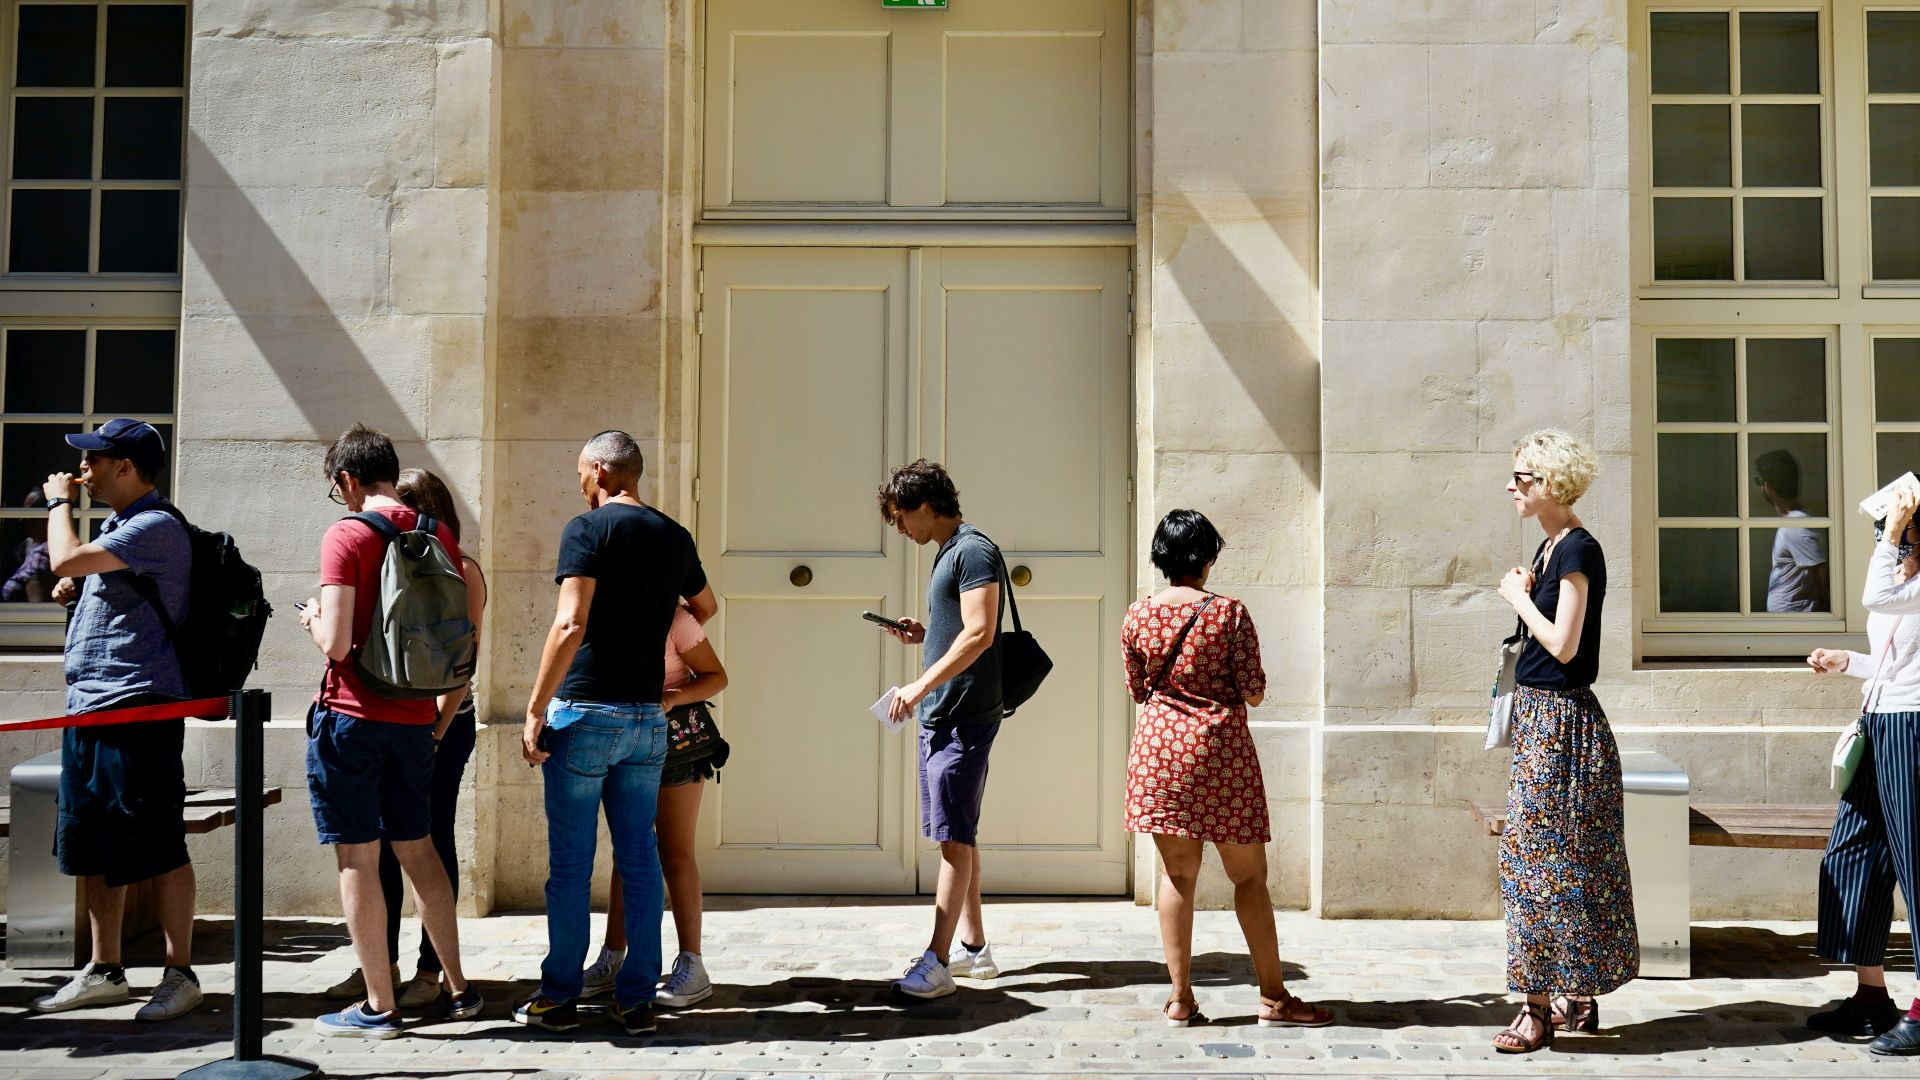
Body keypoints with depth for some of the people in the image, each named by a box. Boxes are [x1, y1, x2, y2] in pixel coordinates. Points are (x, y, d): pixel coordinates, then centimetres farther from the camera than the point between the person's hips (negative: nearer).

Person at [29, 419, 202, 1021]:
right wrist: (73, 589, 11)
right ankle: (103, 972, 23)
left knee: (156, 849, -4)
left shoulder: (157, 528, -13)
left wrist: (59, 502, -5)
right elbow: (74, 575, 33)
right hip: (88, 708, 10)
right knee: (95, 849, 14)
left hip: (137, 709, -10)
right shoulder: (117, 527, 19)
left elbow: (66, 560, -22)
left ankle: (180, 975, 4)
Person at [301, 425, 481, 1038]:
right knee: (418, 850, 16)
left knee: (358, 858, 1)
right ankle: (457, 988, 21)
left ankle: (379, 1007, 6)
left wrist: (313, 619, 3)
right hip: (414, 719, 6)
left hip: (351, 716, -6)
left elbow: (336, 643, -18)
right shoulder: (440, 535, 6)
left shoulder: (347, 536, -11)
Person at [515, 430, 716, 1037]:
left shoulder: (588, 530, -9)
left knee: (570, 864, 4)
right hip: (647, 717, 5)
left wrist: (535, 710, -15)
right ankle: (636, 1000, 12)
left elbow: (570, 626, -19)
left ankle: (560, 998, 13)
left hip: (585, 713, -5)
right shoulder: (675, 537, 9)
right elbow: (706, 608, 27)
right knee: (640, 861, 8)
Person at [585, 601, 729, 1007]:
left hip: (675, 742, -6)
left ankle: (691, 966, -1)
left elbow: (716, 677, -11)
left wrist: (672, 697, -28)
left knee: (676, 852, -5)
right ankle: (613, 959, 14)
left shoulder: (674, 618, -16)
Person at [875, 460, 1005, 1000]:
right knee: (957, 834, 14)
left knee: (955, 836, -9)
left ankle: (937, 964, -9)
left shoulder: (973, 550, -12)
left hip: (964, 716, -10)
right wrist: (923, 635, 10)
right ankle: (974, 947, 22)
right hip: (941, 715, 10)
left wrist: (922, 685, -21)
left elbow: (980, 634, -21)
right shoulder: (947, 552, 19)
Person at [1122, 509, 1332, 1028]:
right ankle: (1274, 997, 13)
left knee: (1178, 873, 9)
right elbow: (1254, 693, -7)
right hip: (1220, 750, -3)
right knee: (1249, 874, 7)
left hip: (1159, 746, 3)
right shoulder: (1230, 613, -10)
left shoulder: (1137, 616, -1)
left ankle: (1181, 998, 10)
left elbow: (1137, 691, 9)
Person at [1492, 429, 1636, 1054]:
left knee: (1538, 857, -6)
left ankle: (1539, 1009, 1)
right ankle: (1578, 999, 21)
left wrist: (1519, 598, -8)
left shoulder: (1578, 549, -15)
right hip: (1541, 715, 10)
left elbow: (1563, 644, -20)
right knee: (1565, 860, 13)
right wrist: (1525, 596, 1)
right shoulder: (1550, 546, 13)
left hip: (1560, 719, -10)